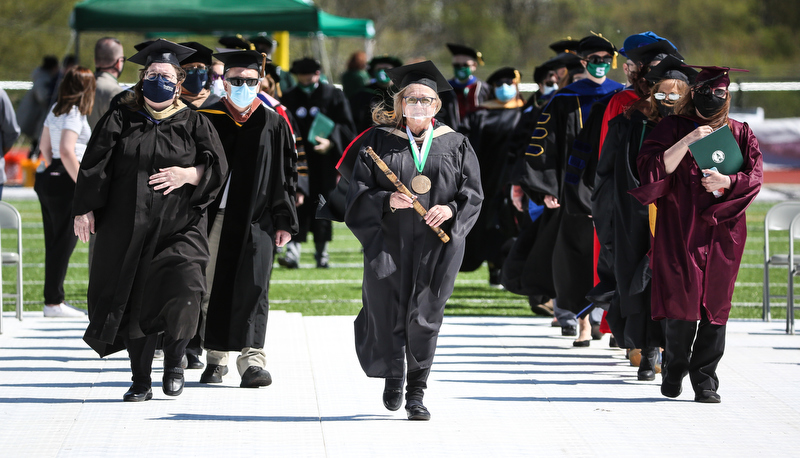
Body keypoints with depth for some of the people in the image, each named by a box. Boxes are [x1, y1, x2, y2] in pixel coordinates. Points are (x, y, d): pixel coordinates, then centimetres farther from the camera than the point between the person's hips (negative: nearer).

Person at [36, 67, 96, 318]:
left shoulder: (56, 110, 13)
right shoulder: (74, 114, -13)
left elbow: (44, 146, 19)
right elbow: (67, 151, -23)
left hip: (51, 178, 9)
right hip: (65, 182, -9)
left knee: (54, 243, 12)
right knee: (64, 242, -5)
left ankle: (52, 300, 15)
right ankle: (54, 302, -4)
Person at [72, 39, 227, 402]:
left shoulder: (193, 123, 7)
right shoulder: (121, 120, 9)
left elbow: (218, 167, 2)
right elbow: (94, 165, 7)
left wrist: (189, 175, -16)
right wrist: (85, 209, -1)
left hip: (179, 227, -2)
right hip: (128, 229, 2)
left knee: (181, 293, -21)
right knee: (135, 301, 3)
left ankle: (173, 361, 4)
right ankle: (140, 381, 15)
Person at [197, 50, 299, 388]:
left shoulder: (273, 124, 5)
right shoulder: (208, 121, 5)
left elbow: (286, 176, 7)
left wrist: (284, 221, 1)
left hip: (256, 220, -1)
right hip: (214, 217, 1)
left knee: (252, 287, -10)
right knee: (214, 287, 6)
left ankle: (252, 359, -12)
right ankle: (216, 358, 18)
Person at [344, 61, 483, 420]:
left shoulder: (455, 145, 9)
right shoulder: (379, 141, 6)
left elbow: (473, 192, 6)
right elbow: (360, 189, 2)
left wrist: (451, 209, -13)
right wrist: (387, 201, -17)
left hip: (436, 243, 0)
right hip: (389, 239, 0)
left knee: (424, 318, -3)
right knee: (387, 313, -3)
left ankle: (416, 392, 6)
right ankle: (393, 374, 23)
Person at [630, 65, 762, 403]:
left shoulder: (740, 133, 11)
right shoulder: (672, 128, 5)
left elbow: (754, 176, 4)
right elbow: (652, 167, -7)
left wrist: (727, 182, -15)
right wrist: (688, 141, -15)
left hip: (723, 230, 2)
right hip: (680, 228, -2)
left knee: (714, 303, 0)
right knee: (683, 301, -6)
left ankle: (705, 379, 6)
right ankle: (674, 370, 13)